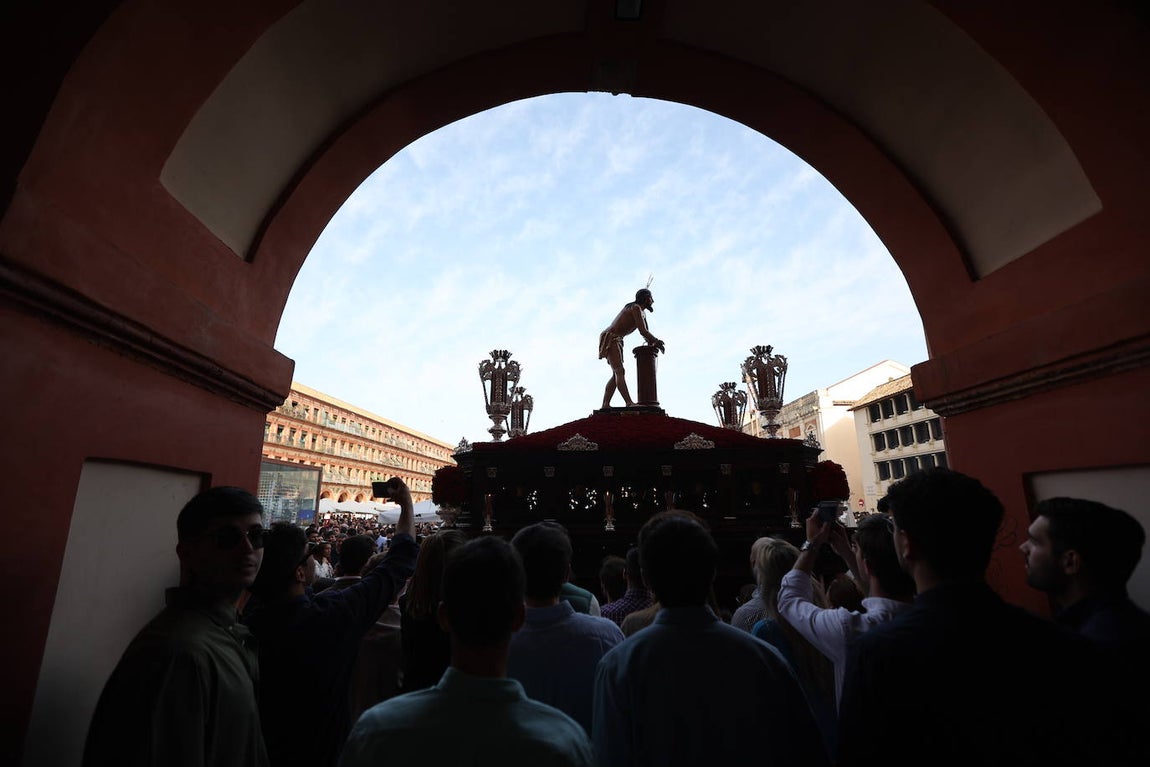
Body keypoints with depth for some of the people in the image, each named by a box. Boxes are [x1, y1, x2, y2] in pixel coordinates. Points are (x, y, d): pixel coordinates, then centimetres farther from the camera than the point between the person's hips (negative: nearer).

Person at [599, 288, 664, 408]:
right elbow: (643, 331, -18)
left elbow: (645, 333, 18)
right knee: (620, 372, -21)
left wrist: (653, 343, -3)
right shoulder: (636, 308, -11)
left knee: (616, 375, 3)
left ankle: (605, 405, -3)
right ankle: (629, 403, -33)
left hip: (616, 341, 10)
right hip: (609, 339, -10)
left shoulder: (642, 314, 20)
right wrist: (656, 341, -4)